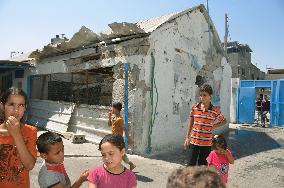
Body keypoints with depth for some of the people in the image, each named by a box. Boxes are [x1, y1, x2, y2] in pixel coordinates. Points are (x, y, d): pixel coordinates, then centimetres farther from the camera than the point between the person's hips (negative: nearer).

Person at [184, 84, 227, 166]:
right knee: (191, 165, 3)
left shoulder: (215, 110, -6)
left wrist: (214, 126, -4)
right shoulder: (194, 107, -3)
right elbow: (191, 123, 5)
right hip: (194, 142, 1)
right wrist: (187, 138, 3)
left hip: (206, 143, 0)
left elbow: (224, 121, 11)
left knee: (202, 166, 12)